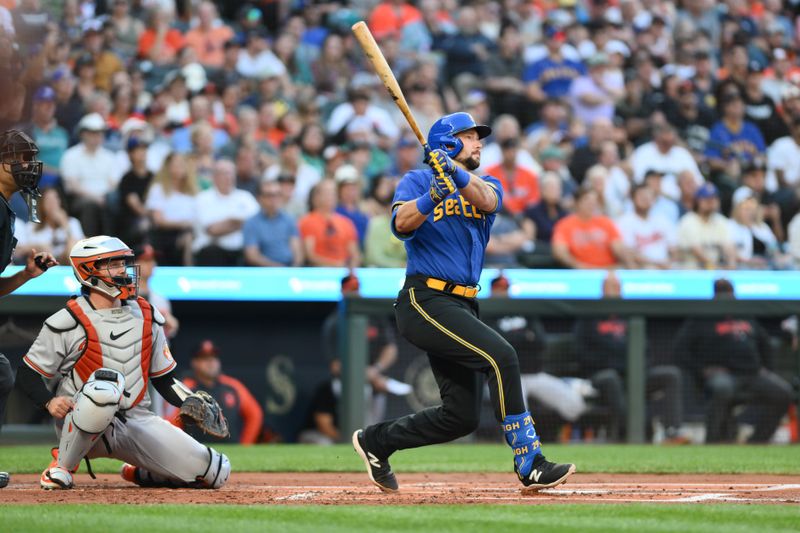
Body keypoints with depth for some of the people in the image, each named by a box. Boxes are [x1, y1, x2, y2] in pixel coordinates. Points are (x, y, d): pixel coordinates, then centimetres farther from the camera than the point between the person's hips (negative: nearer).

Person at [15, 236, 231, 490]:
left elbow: (164, 380, 16)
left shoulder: (147, 317, 10)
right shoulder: (67, 322, -6)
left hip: (136, 421, 5)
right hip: (80, 426, -5)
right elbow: (28, 374, -2)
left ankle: (140, 473, 19)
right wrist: (49, 402, -22)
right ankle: (62, 466, -18)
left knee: (215, 473, -9)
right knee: (104, 387, -42)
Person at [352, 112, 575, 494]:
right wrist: (434, 194, -35)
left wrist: (456, 174, -28)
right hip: (424, 301, -7)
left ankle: (375, 441, 24)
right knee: (500, 355, -25)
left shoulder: (487, 186, 16)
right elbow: (402, 225, -18)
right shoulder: (416, 182, 3)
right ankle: (530, 465, -26)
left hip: (462, 306, 7)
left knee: (462, 416, 5)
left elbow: (487, 200, -10)